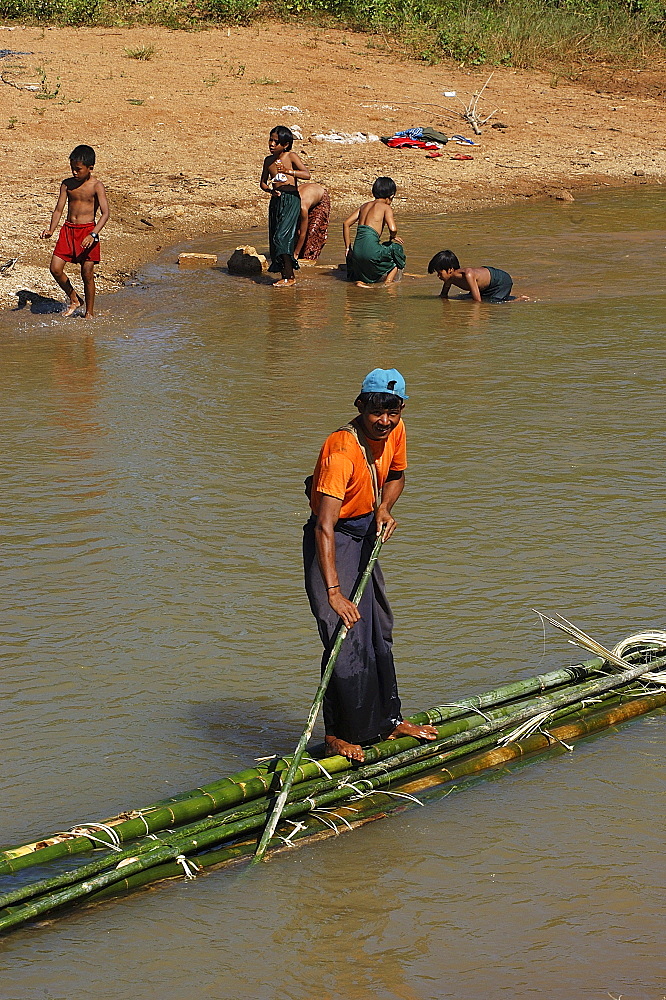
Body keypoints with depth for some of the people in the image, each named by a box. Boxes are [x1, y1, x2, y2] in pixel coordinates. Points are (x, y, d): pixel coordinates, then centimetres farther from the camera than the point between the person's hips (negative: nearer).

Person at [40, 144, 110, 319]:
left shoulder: (96, 186, -8)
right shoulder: (67, 184, 4)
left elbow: (105, 213, -15)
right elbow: (59, 209, 6)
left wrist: (93, 235, -28)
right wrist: (51, 230, -11)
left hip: (88, 230, -4)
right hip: (68, 230, 4)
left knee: (87, 273, -1)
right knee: (55, 268, -4)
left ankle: (89, 312, 14)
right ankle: (74, 299, 18)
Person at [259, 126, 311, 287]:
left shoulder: (291, 156, -4)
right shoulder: (268, 160, 12)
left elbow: (306, 174, -16)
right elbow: (263, 182, 20)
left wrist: (287, 171, -29)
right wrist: (271, 190, -2)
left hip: (291, 200, -6)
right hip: (276, 200, 7)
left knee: (281, 236, -15)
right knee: (274, 237, 3)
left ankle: (289, 277, -9)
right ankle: (285, 274, 11)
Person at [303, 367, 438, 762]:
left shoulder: (395, 430, -8)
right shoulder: (342, 451, -32)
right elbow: (325, 526, -38)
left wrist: (384, 507, -8)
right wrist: (333, 592, -45)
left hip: (365, 536, 8)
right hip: (333, 541, -8)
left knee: (379, 632, 17)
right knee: (347, 639, -12)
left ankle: (387, 720, 30)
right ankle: (339, 734, 1)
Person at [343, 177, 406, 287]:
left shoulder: (365, 206, 20)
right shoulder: (386, 208, 2)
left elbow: (346, 223, 18)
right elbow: (393, 228, -14)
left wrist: (348, 248, 20)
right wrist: (393, 237, 10)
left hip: (357, 252, 6)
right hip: (371, 250, -6)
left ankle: (360, 281, 5)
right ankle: (388, 282, 11)